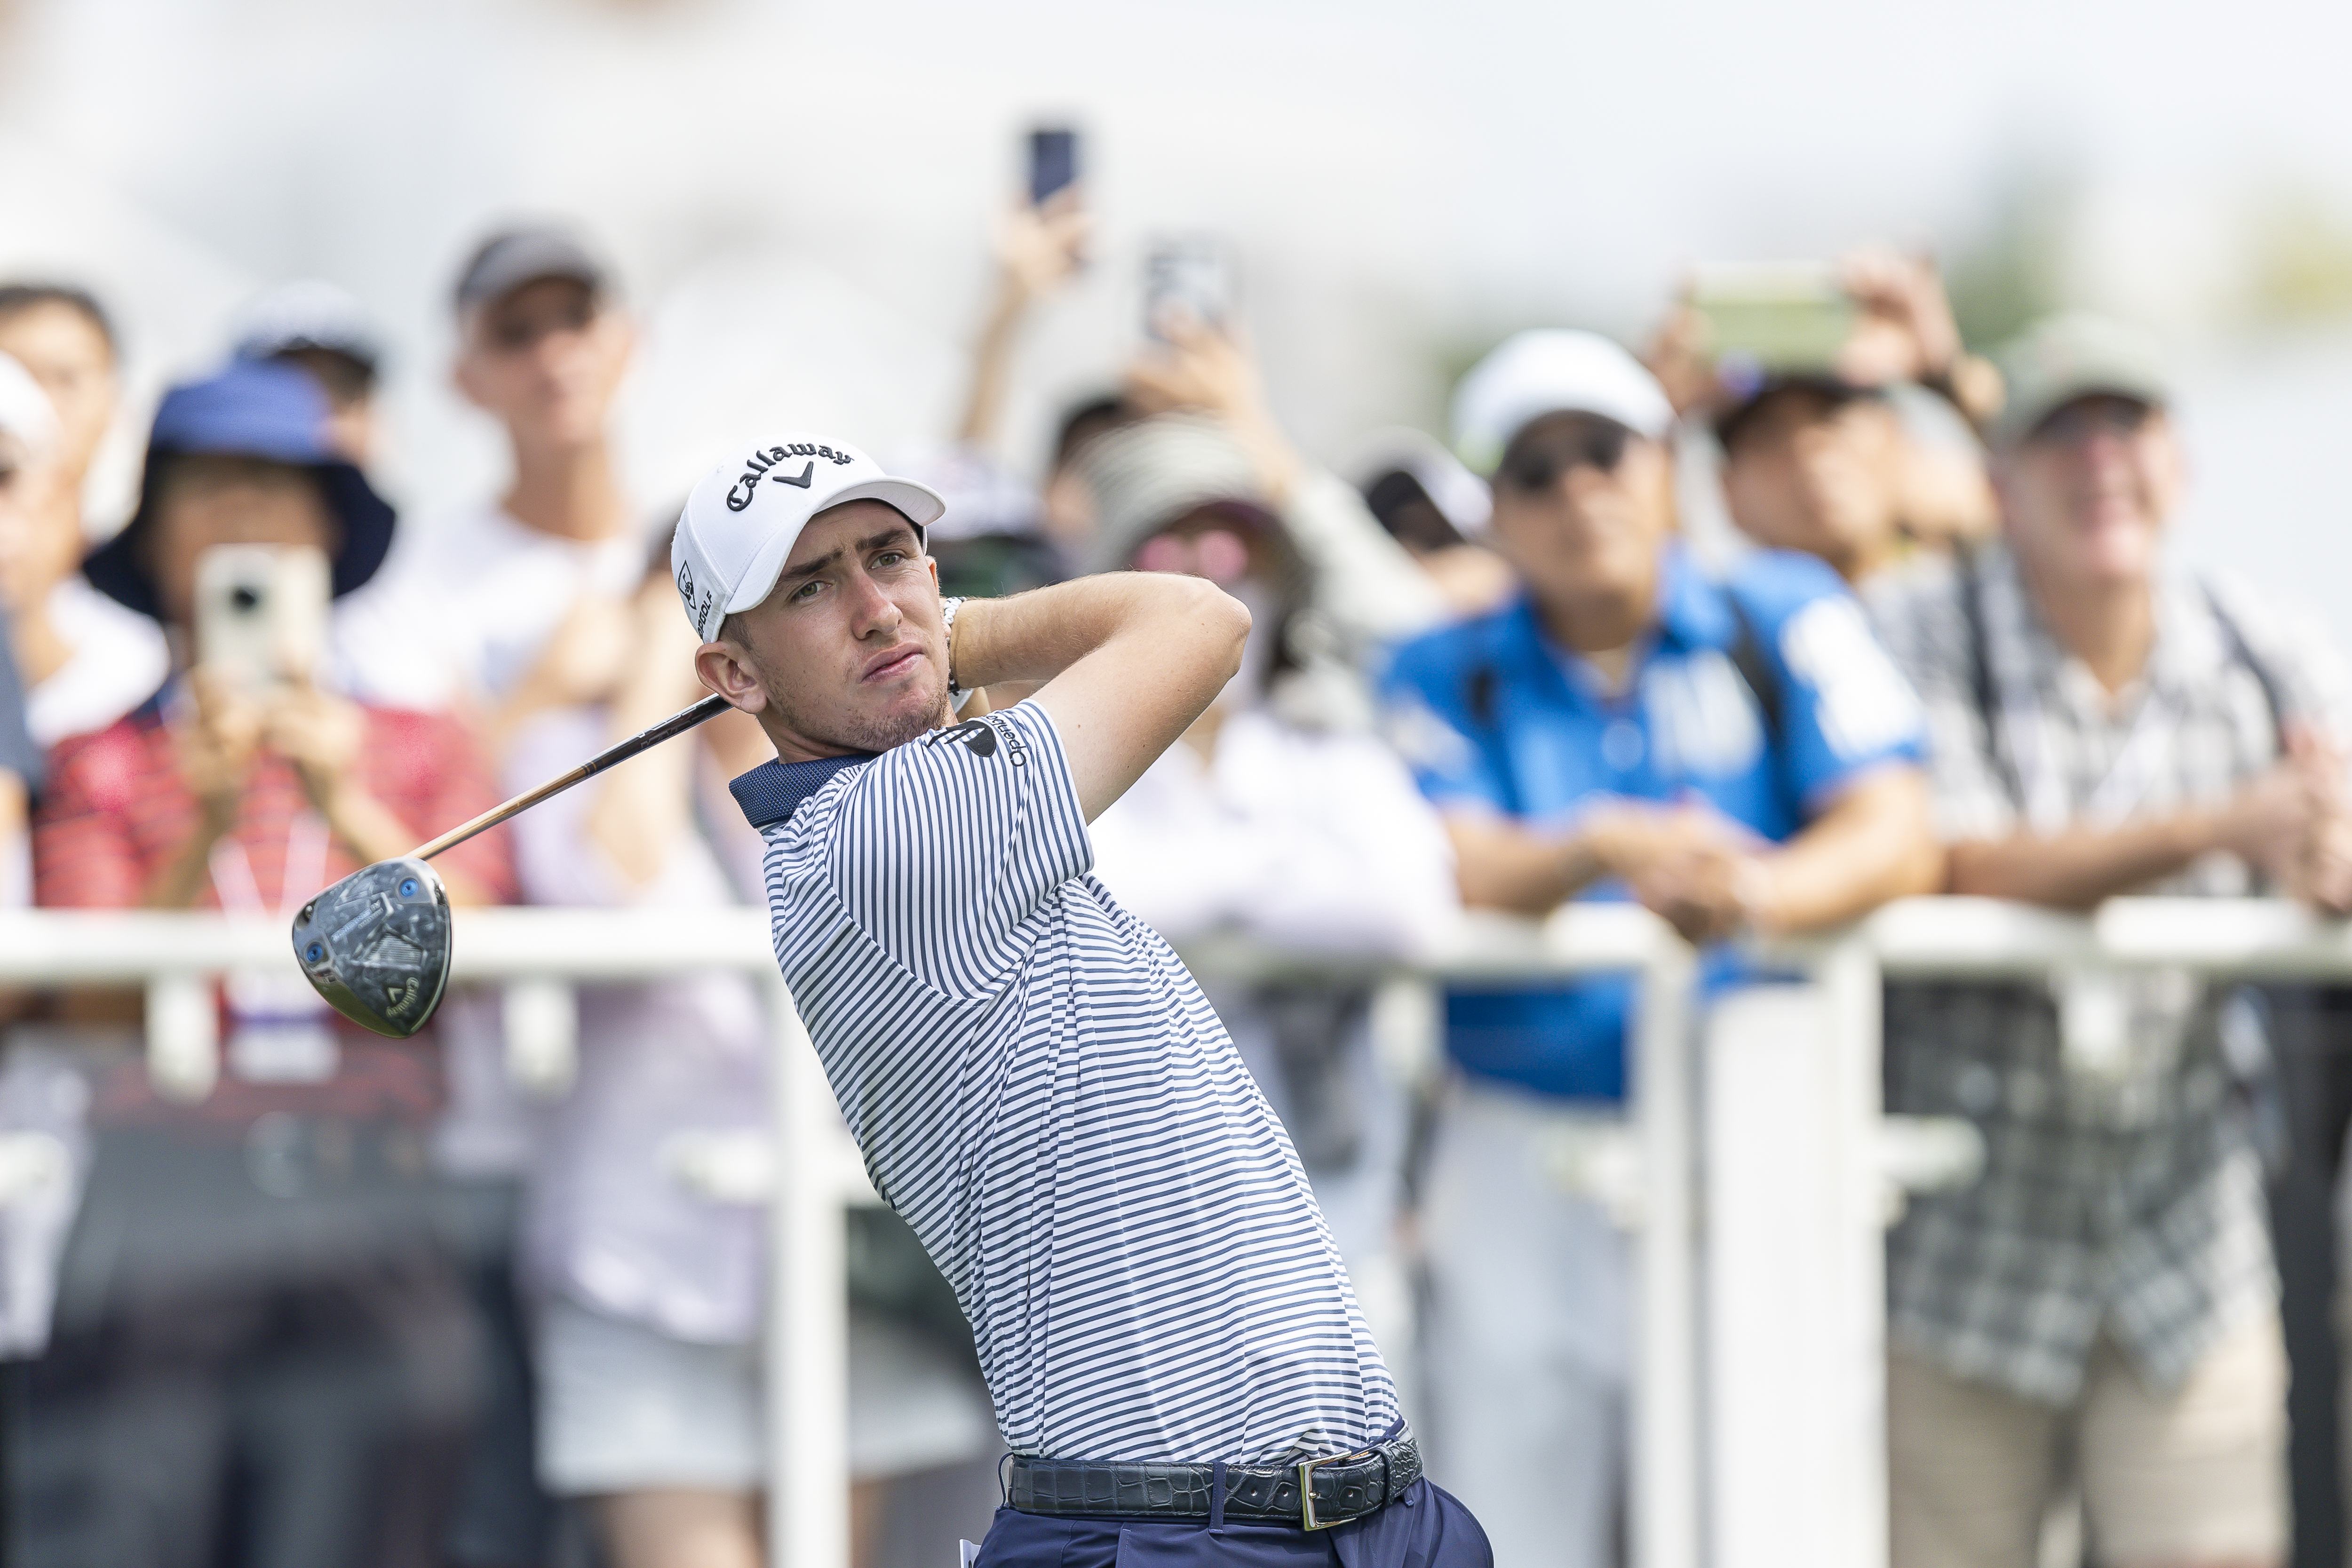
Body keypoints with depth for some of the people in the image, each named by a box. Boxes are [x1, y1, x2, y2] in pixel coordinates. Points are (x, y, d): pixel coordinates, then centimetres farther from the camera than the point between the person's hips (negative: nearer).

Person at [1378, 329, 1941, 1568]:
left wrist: (1767, 890, -28)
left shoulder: (1784, 620, 8)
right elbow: (1444, 868, -9)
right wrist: (1605, 850, -29)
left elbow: (1897, 838, -6)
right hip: (1528, 1154, 1)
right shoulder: (1447, 676, 10)